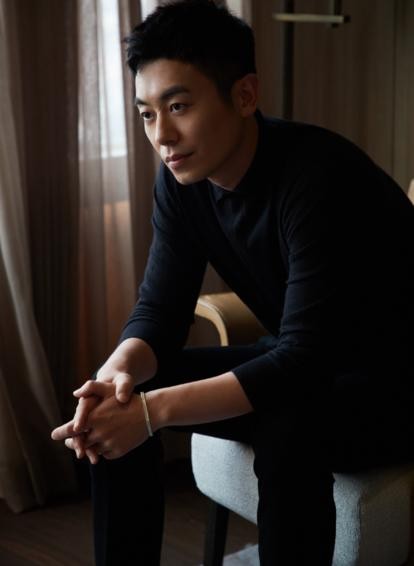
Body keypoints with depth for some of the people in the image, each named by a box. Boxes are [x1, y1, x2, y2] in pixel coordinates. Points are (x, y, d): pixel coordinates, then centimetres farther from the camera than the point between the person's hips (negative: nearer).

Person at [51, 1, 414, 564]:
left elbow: (306, 358, -34)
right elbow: (159, 310, -6)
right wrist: (120, 372, -29)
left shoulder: (319, 176, -30)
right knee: (115, 405, -7)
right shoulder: (181, 178, -7)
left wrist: (154, 409, -39)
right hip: (295, 365, 7)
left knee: (286, 434, -37)